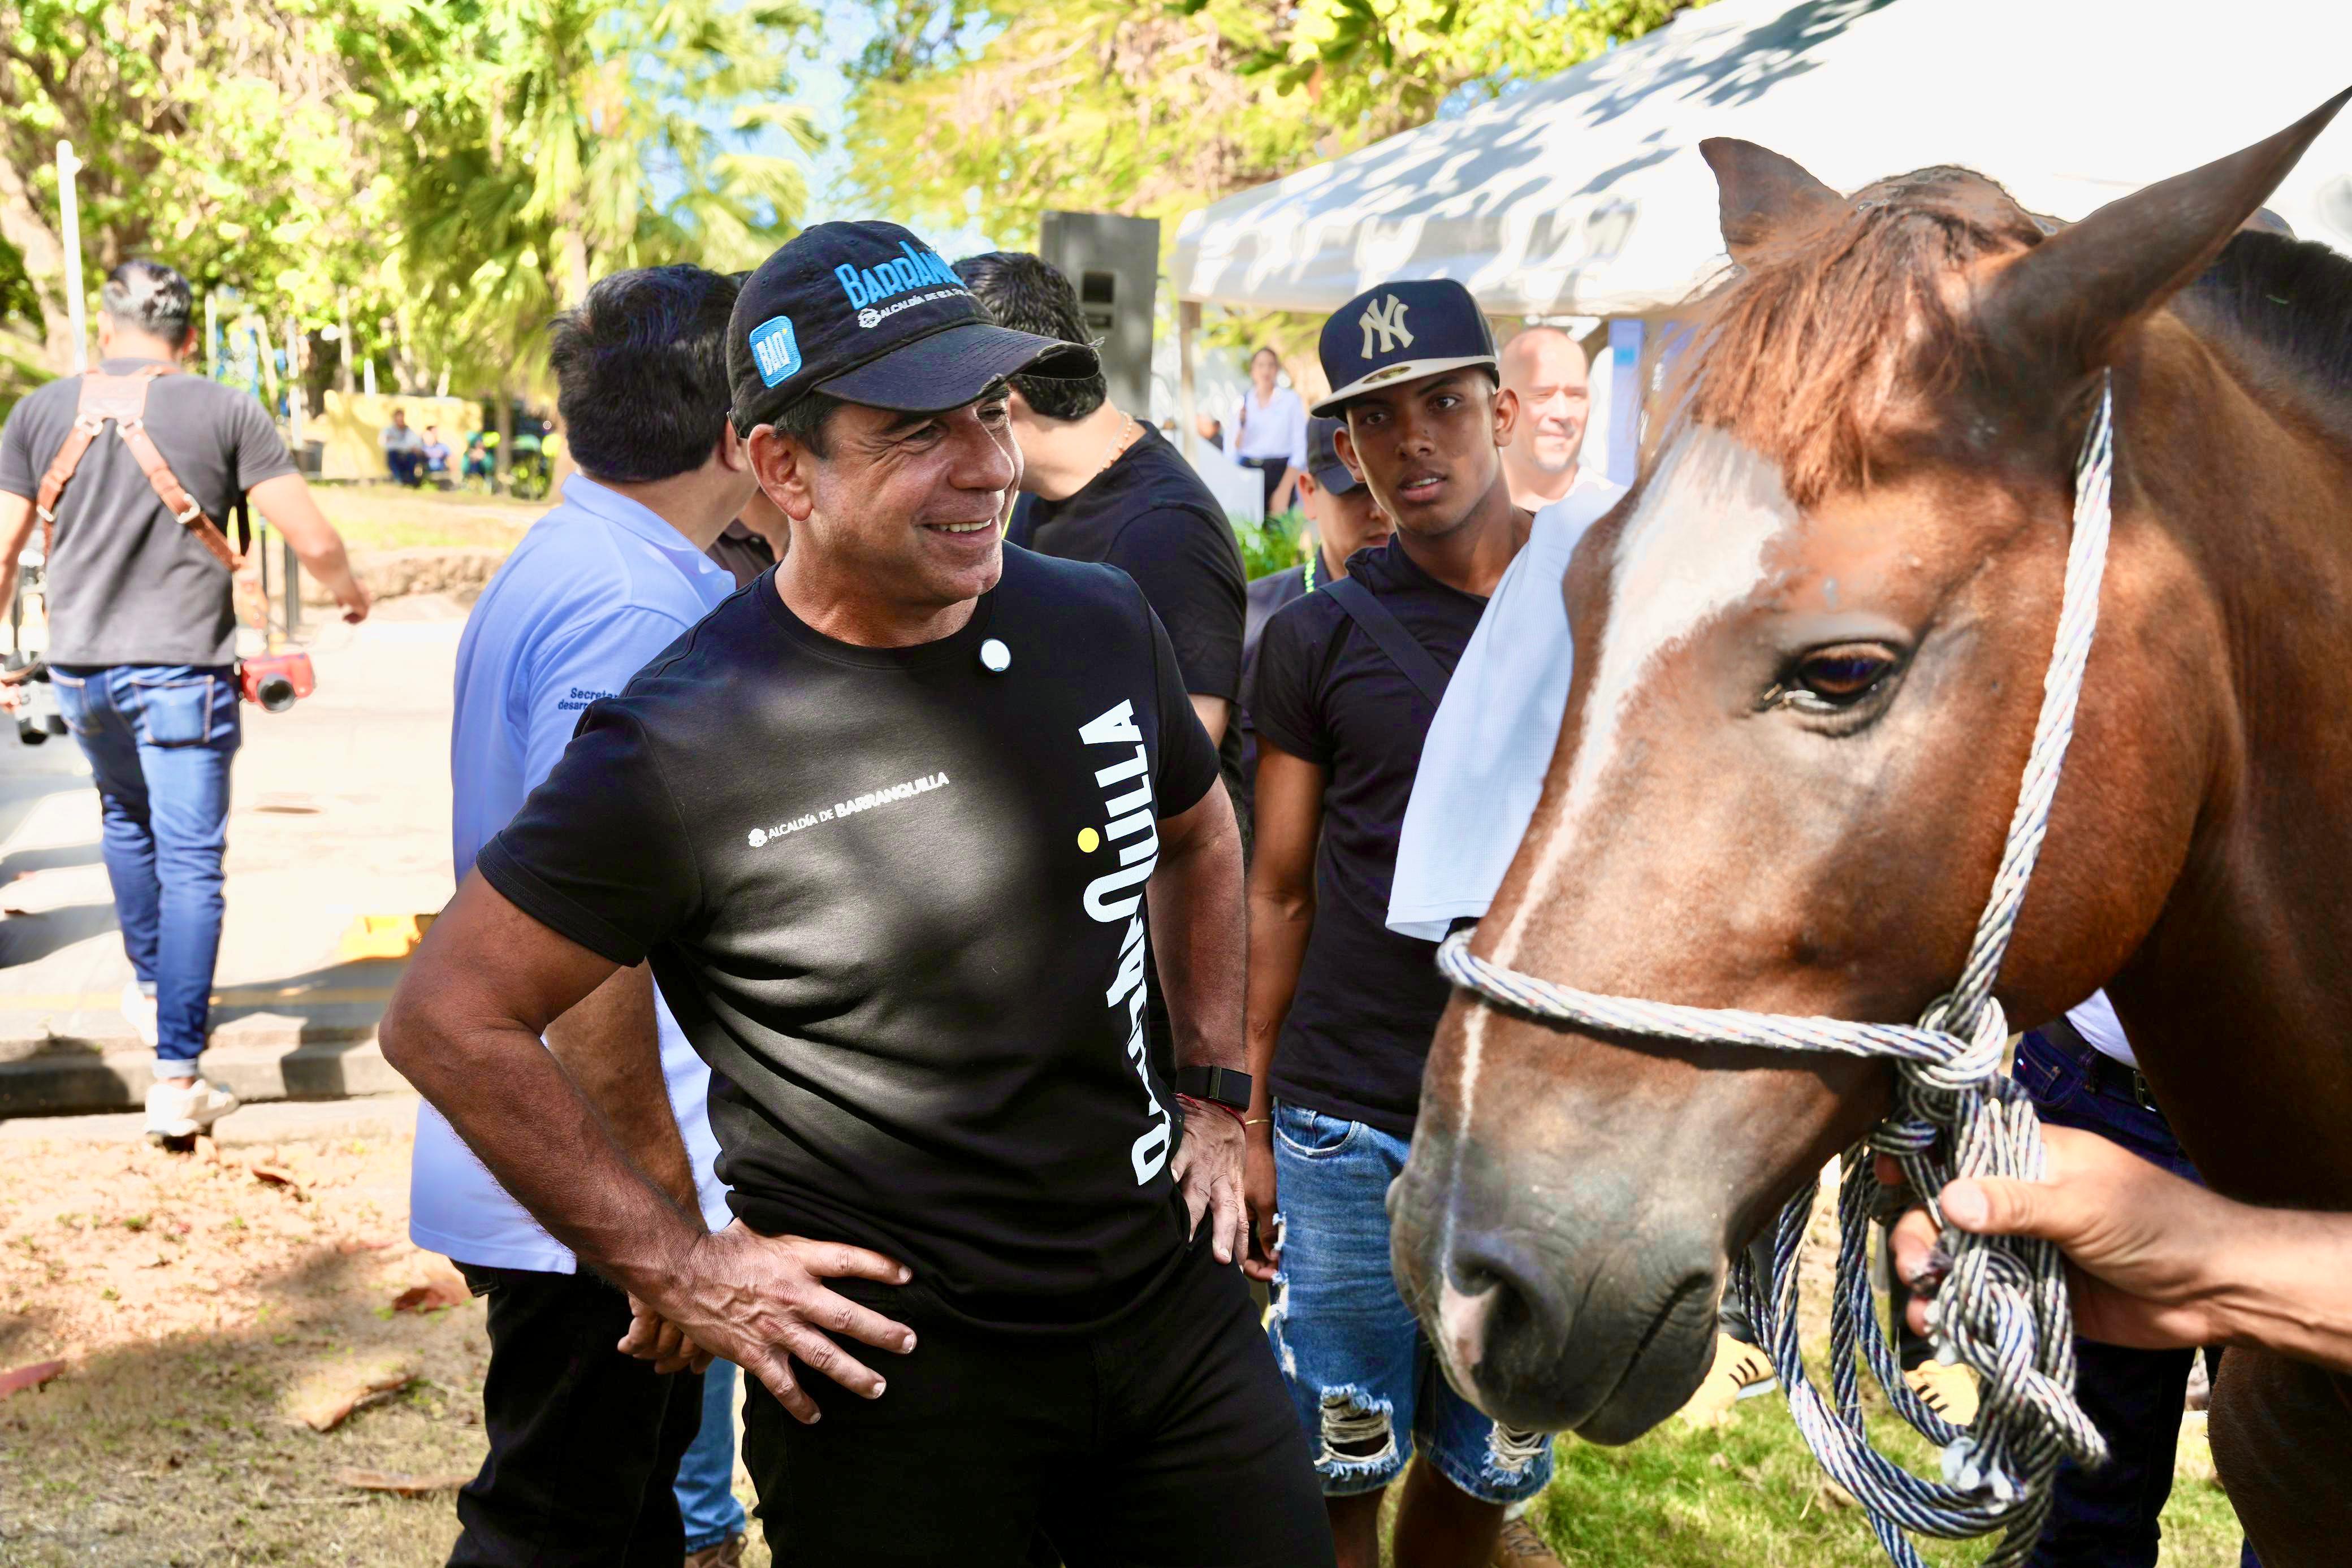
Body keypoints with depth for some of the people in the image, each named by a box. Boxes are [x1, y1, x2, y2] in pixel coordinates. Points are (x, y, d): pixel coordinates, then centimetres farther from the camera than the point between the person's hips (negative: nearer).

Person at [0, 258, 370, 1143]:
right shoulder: (226, 414, -5)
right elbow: (313, 542, -5)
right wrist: (348, 592, 16)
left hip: (77, 667, 4)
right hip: (180, 670, -4)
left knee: (125, 816, 29)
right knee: (191, 866, -1)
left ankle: (150, 990, 42)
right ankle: (177, 1077, -5)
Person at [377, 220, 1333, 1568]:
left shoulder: (1100, 626, -2)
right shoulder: (687, 744, -19)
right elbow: (450, 1018, -12)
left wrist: (1215, 1097, 11)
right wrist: (677, 1268, -11)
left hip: (1174, 1300, 5)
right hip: (892, 1370, -4)